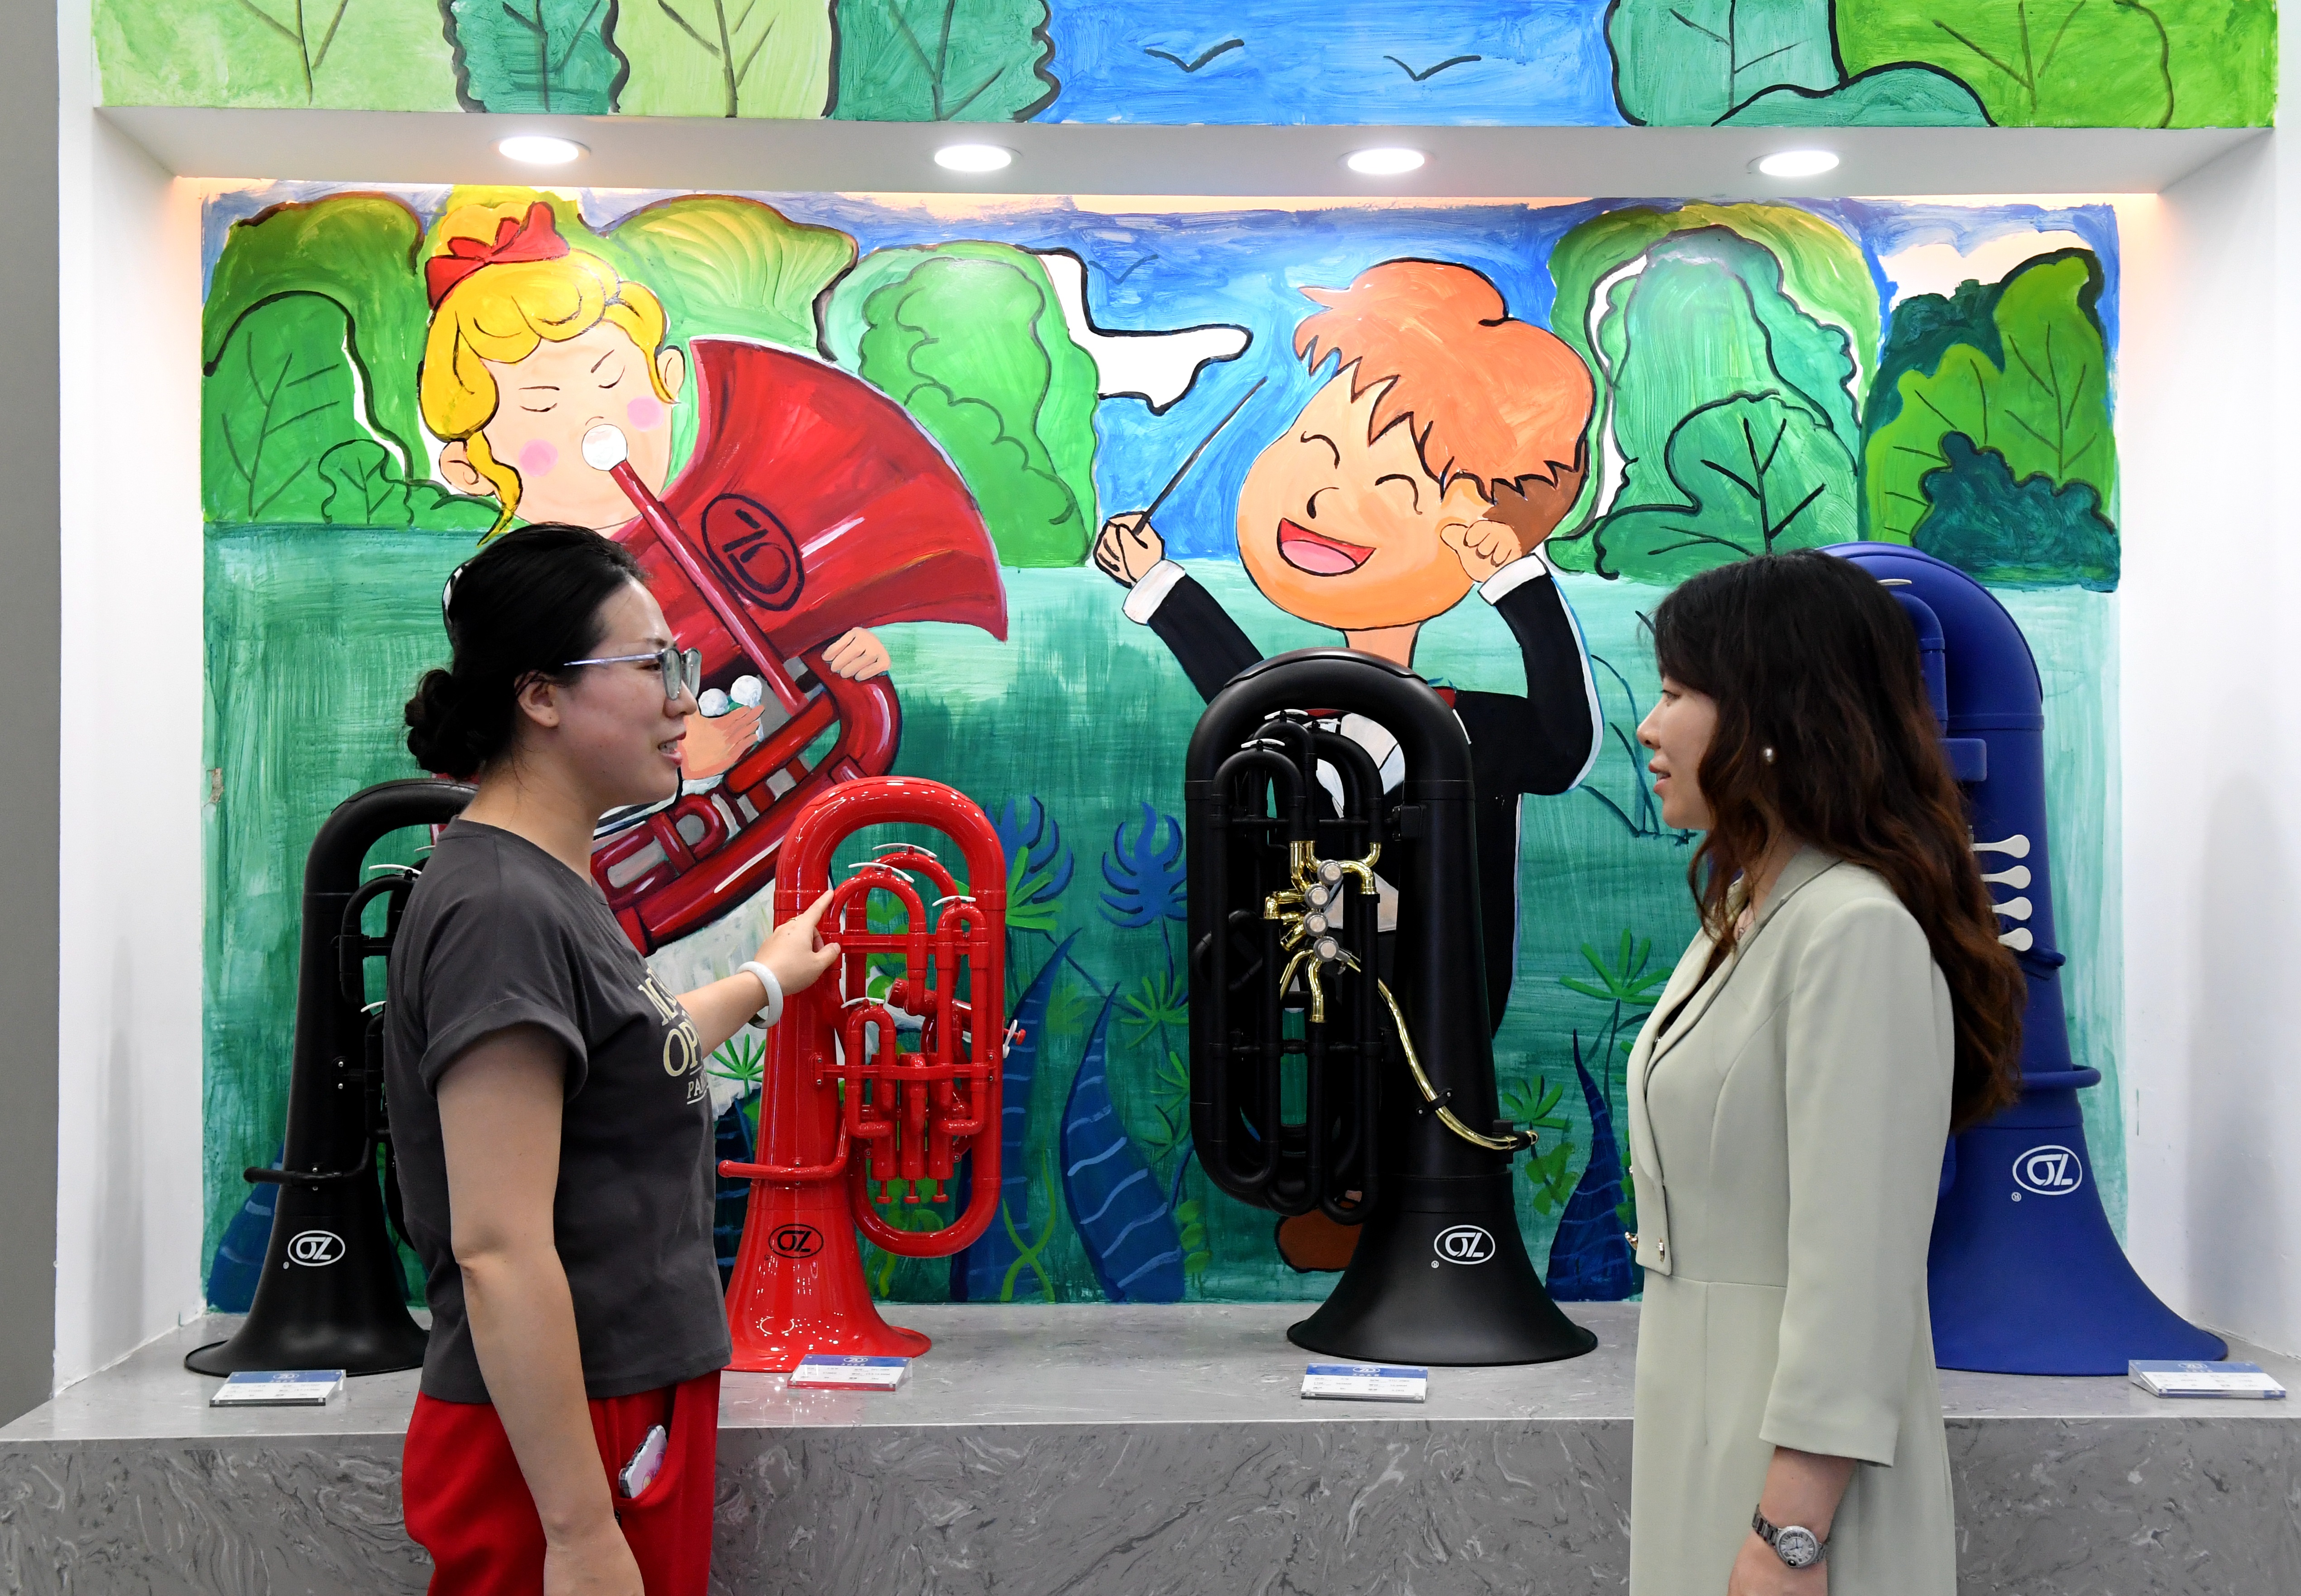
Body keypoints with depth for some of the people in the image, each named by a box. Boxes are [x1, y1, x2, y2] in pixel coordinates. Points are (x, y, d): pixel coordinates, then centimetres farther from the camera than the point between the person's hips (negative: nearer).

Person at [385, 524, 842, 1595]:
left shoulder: (550, 890, 10)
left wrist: (763, 981, 42)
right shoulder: (501, 909, -21)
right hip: (562, 1446, -10)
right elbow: (498, 1249, -24)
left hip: (633, 1416, 10)